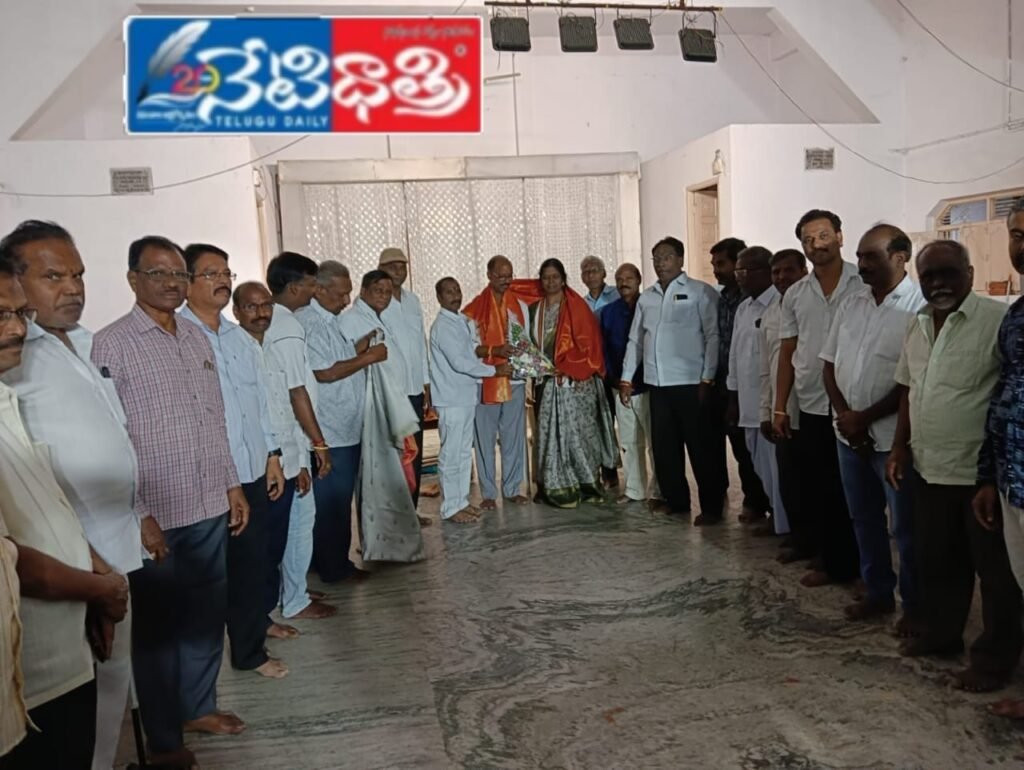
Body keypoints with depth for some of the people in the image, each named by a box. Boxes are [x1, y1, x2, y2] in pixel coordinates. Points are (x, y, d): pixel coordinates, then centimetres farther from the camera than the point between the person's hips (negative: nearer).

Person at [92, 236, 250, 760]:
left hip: (209, 507, 6)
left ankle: (199, 706, 38)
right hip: (157, 516, -5)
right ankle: (163, 737, 28)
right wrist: (139, 515, -14)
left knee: (207, 614, 17)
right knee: (157, 624, 10)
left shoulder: (197, 337, 9)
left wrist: (232, 485, 12)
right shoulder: (111, 345, -10)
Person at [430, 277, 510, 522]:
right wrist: (494, 370, -14)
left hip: (467, 396, 9)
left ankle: (461, 500, 23)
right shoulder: (443, 325, -14)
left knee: (465, 451, 14)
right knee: (451, 454, -2)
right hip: (451, 399, -9)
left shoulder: (463, 321, 13)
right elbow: (459, 362, -20)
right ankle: (451, 508, 5)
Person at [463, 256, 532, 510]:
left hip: (515, 380, 3)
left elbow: (526, 340, 13)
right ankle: (488, 493, 12)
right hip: (485, 382, -3)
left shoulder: (520, 305, 8)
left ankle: (512, 489, 20)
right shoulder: (475, 309, -3)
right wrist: (495, 350, -22)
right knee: (486, 439, 3)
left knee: (514, 437, 8)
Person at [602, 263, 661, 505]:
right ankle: (634, 489, 19)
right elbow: (605, 348, 11)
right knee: (629, 442, 10)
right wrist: (616, 379, 0)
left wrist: (637, 381, -9)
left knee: (655, 439, -2)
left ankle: (658, 491, 7)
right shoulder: (609, 311, 10)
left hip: (648, 385, -4)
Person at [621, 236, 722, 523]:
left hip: (690, 382, -5)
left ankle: (711, 507, 10)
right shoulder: (646, 297, 14)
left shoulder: (700, 292, -1)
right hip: (657, 383, 5)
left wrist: (707, 379, -12)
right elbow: (635, 339, 17)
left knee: (700, 447, 1)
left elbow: (713, 336, -6)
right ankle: (675, 499, 24)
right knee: (663, 445, 10)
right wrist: (627, 377, 12)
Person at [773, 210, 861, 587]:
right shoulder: (794, 295, 7)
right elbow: (787, 352, 10)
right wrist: (780, 407, 7)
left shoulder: (866, 284, -4)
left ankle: (863, 564, 23)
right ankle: (833, 562, 25)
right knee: (819, 491, 11)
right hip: (811, 408, 4)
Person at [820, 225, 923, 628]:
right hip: (848, 433, 6)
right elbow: (830, 364, 9)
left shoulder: (920, 307, -13)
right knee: (864, 518, 17)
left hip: (893, 437, -6)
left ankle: (914, 605, 22)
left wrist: (864, 418, -13)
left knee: (906, 527, 6)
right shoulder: (849, 304, 7)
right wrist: (844, 416, -5)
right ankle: (878, 593, 32)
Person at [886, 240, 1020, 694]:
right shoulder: (917, 326, 9)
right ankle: (940, 633, 36)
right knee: (936, 560, 19)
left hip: (982, 471, -6)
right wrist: (900, 448, 13)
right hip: (928, 468, 7)